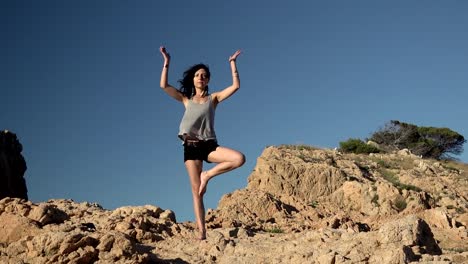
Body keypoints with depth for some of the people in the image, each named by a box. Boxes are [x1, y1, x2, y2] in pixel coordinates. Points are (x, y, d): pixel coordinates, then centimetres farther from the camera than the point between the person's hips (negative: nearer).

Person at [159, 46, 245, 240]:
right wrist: (166, 62, 0)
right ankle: (201, 233, -1)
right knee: (197, 191, -3)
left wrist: (233, 63, 0)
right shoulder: (186, 99, 13)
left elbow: (236, 86, 0)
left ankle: (208, 175, -6)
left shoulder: (213, 98, 12)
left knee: (239, 159, -26)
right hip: (191, 146, 0)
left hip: (209, 144, 1)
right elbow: (164, 85, 2)